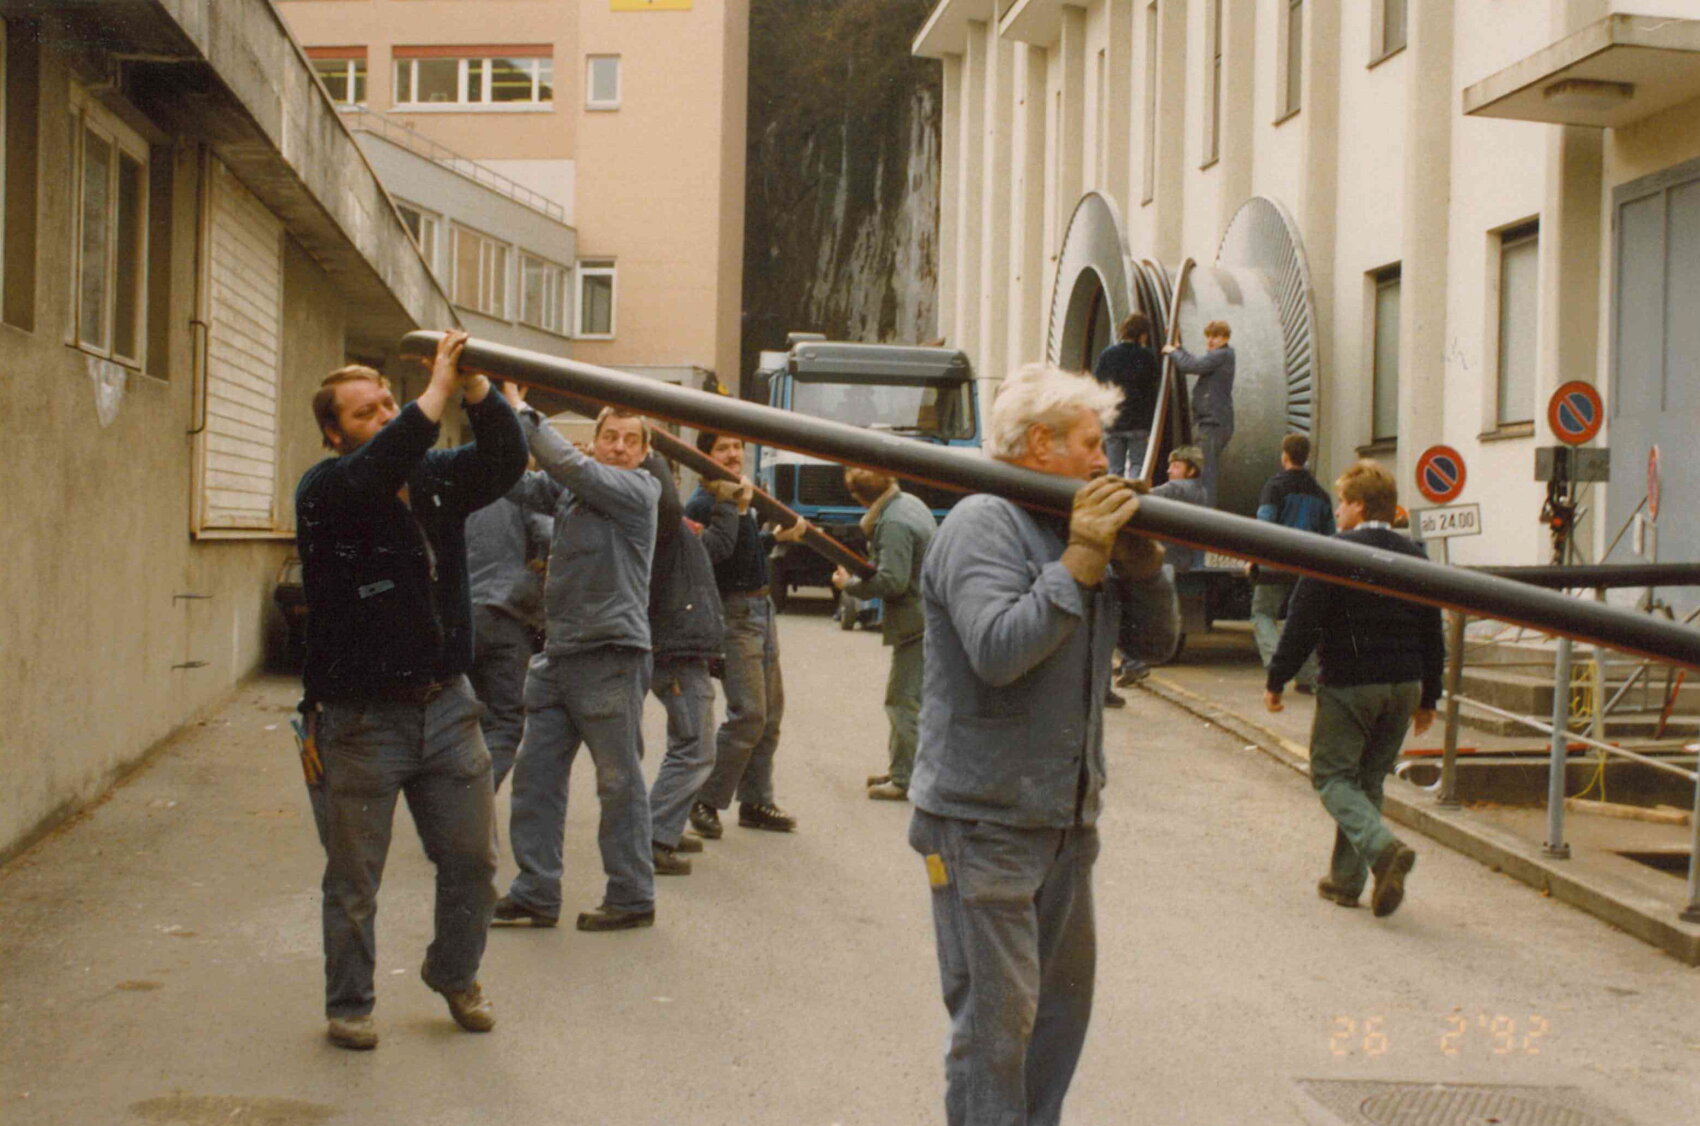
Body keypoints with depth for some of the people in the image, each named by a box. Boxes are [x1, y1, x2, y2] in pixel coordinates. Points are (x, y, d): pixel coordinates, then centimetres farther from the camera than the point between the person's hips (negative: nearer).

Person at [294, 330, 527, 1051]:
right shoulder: (325, 491, -8)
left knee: (471, 858, 12)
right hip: (360, 715, -5)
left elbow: (505, 460, -6)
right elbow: (376, 471, -29)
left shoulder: (437, 478, 8)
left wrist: (476, 387, -21)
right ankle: (348, 1005, 22)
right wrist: (438, 391, -31)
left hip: (445, 704, 5)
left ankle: (455, 975, 34)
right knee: (354, 876, 5)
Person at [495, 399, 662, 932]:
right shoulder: (569, 490, 14)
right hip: (559, 650, 7)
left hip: (611, 654, -7)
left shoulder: (637, 489, -5)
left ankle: (632, 897, 11)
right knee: (535, 771, 8)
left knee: (619, 779, 1)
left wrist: (524, 415, -9)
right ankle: (535, 893, 16)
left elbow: (572, 467, -17)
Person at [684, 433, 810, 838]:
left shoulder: (740, 495, 15)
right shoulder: (701, 504, -13)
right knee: (748, 713, -14)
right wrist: (732, 508, -29)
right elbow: (714, 551, -30)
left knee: (770, 713, 12)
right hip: (733, 612, -10)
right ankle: (705, 800, -3)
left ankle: (756, 801, 21)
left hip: (761, 610, 10)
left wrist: (778, 537, 25)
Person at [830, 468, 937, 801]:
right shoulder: (910, 502, 11)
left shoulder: (893, 522, -20)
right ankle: (900, 768, 28)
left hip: (917, 623, -10)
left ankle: (906, 780, 0)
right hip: (927, 617, 10)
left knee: (904, 701, -5)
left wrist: (849, 584, -11)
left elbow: (891, 581, -23)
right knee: (904, 698, 19)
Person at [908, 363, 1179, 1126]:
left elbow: (1155, 639, 11)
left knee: (1064, 993, 18)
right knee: (996, 1015, -4)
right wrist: (1078, 563, -24)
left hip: (1067, 818, 9)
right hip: (985, 817, -9)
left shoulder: (1079, 527, 11)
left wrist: (1140, 558, -5)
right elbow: (998, 649, -27)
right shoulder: (982, 526, -13)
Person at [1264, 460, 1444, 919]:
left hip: (1348, 685, -6)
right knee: (1369, 778, 14)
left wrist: (1275, 681, -3)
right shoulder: (1414, 557, 9)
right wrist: (1427, 698, 20)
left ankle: (1382, 847, -21)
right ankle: (1346, 878, 17)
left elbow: (1302, 624, -12)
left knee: (1332, 774, 3)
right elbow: (1433, 635, 13)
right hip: (1404, 685, 6)